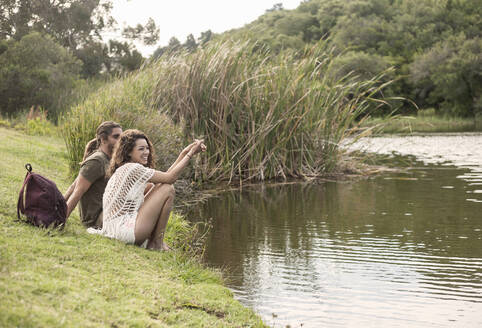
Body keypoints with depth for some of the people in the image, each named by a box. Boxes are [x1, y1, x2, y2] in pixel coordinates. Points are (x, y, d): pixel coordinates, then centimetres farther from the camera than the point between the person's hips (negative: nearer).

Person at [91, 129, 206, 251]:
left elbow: (164, 177, 16)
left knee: (155, 187, 17)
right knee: (168, 189, -5)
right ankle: (157, 243, 0)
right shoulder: (133, 168, -13)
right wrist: (190, 154, -3)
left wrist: (184, 154, 13)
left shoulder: (124, 170, 18)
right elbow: (170, 178, -11)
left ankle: (153, 240, 9)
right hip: (124, 230, -10)